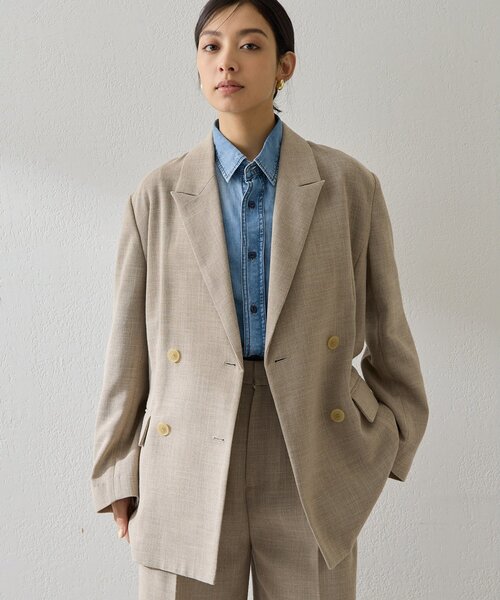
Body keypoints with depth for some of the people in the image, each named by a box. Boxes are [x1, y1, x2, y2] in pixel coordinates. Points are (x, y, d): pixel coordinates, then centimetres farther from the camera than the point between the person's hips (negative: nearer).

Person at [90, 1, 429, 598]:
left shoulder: (349, 185, 1)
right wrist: (117, 477, 7)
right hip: (186, 477, 1)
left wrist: (391, 444, 9)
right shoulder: (157, 196, 3)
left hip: (313, 472, 0)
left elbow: (386, 330, 8)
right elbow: (129, 346, 5)